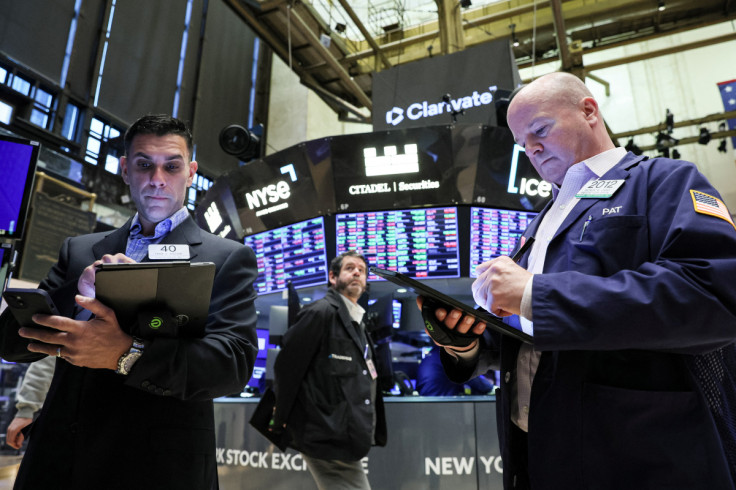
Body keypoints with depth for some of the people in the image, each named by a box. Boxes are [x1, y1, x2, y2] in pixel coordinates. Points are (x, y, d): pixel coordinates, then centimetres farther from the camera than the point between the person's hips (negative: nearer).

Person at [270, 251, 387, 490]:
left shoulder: (357, 322, 14)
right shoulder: (321, 311, -14)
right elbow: (286, 366, -13)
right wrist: (282, 420, -6)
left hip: (346, 438, 9)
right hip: (328, 437, -9)